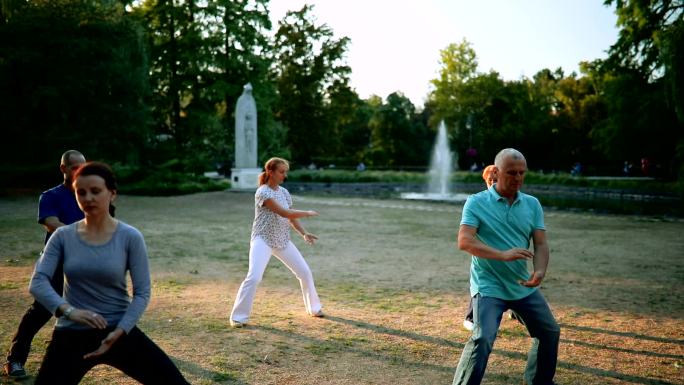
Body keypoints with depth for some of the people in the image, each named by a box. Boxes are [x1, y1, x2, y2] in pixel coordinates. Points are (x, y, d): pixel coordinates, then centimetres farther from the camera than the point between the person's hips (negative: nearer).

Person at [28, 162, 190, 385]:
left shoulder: (130, 237, -8)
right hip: (72, 335, 1)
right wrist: (68, 310, -28)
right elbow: (38, 282, -11)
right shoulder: (63, 236, -2)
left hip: (119, 331, -1)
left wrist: (118, 333, -19)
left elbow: (142, 292, -7)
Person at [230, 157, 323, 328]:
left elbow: (291, 218, 11)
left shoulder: (284, 192, 7)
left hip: (283, 241, 7)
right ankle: (238, 317, -7)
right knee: (254, 277, -22)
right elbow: (284, 213, -23)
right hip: (263, 240, -7)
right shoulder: (262, 192, -16)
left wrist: (304, 234, -4)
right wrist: (307, 213, -13)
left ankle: (314, 308, 28)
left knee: (305, 272, 8)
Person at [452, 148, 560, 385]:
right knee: (482, 339, -20)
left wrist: (540, 272, -20)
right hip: (488, 287, -6)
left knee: (550, 332, 17)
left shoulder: (532, 204, 6)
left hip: (524, 287, 6)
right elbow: (464, 241, -19)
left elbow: (541, 244, 1)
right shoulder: (476, 203, -9)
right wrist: (502, 255, -31)